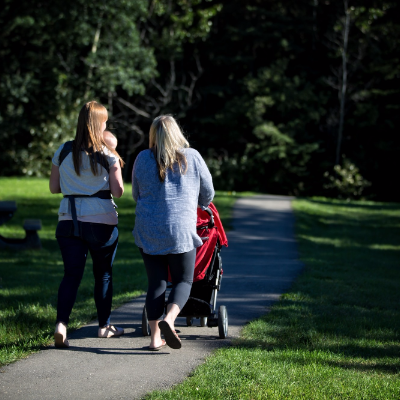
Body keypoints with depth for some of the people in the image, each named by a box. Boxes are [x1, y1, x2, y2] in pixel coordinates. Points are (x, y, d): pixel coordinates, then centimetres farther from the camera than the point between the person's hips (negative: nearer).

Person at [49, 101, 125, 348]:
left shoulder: (63, 151, 3)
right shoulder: (108, 155, -6)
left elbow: (54, 187, 8)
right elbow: (118, 192, -7)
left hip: (69, 219, 2)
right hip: (102, 221, -2)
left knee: (72, 274, 0)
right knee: (104, 273, 14)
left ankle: (61, 323, -20)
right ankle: (105, 325, 24)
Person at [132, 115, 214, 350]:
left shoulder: (143, 159, 4)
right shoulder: (192, 157, 0)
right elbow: (208, 192, 11)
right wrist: (200, 206, 34)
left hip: (148, 231, 2)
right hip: (181, 230, -2)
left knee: (156, 283, 7)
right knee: (183, 281, 7)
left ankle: (155, 338, 3)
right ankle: (169, 320, -18)